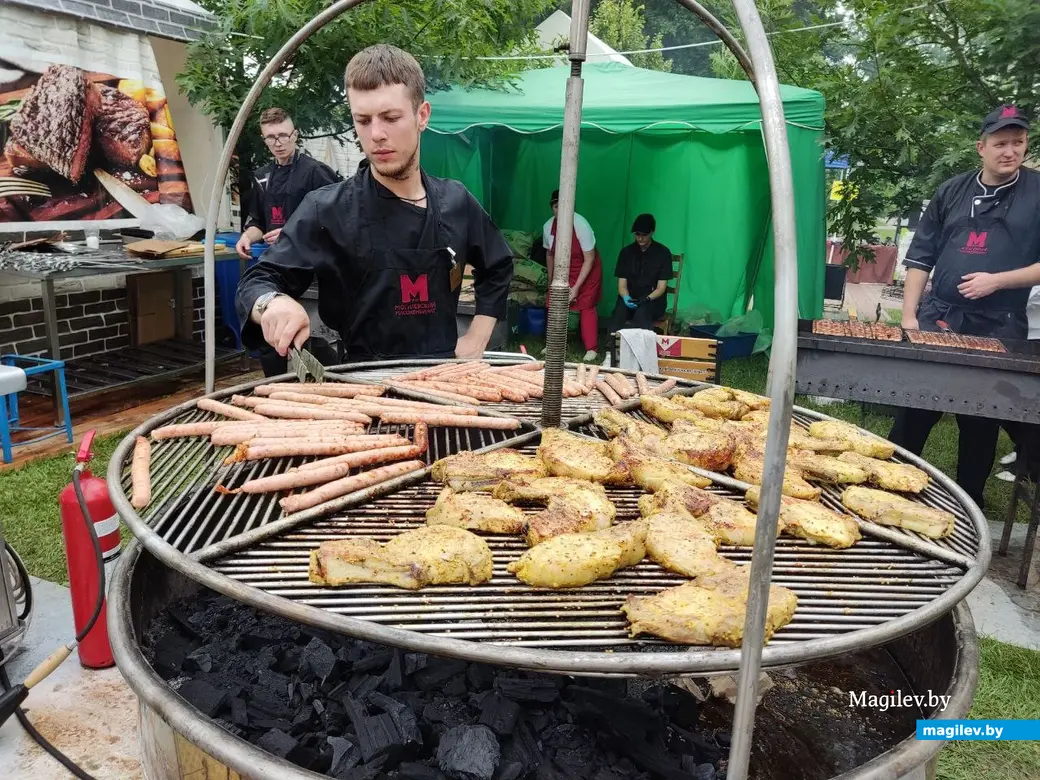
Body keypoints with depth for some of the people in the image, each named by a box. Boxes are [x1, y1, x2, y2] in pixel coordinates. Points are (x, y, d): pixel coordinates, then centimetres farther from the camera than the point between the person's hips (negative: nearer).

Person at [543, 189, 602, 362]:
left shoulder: (581, 225, -28)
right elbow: (549, 255, 4)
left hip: (587, 271, -5)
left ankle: (591, 348, 2)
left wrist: (576, 287, -25)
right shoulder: (548, 227, -13)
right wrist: (550, 282, 9)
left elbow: (589, 259, -23)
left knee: (586, 307, -6)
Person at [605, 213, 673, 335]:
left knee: (642, 312, -37)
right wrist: (626, 297, -21)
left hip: (653, 300, -2)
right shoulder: (626, 252, 6)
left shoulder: (663, 252, -1)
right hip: (629, 299, 2)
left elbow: (661, 287, -4)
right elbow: (622, 284, 3)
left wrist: (646, 299, -23)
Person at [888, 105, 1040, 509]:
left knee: (981, 425, 9)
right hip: (936, 319, 1)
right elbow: (920, 256, 8)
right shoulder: (953, 191, 9)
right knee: (913, 412, 2)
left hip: (998, 329, -1)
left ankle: (969, 504, 24)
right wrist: (908, 317, 0)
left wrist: (997, 280, -14)